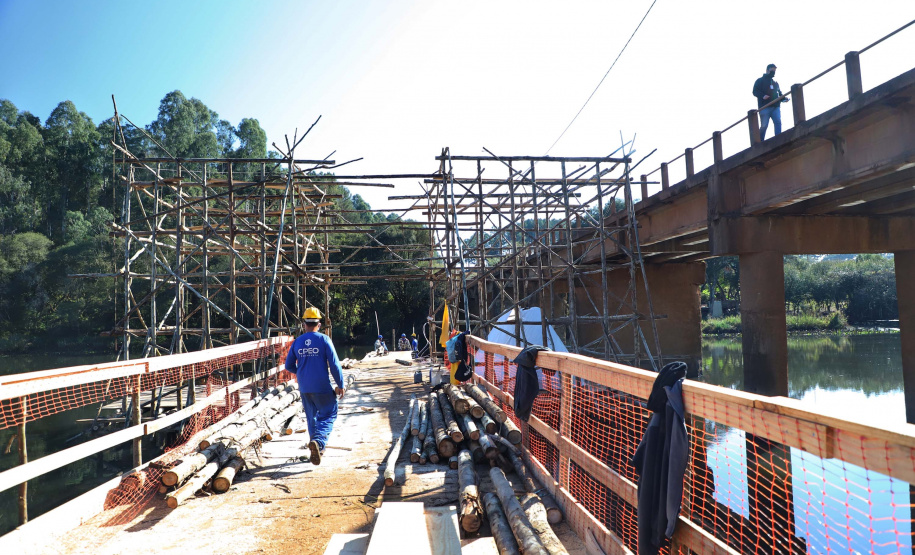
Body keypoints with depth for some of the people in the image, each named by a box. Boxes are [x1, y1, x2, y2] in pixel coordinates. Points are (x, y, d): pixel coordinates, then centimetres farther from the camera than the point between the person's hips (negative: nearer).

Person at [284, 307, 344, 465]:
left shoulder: (297, 342, 3)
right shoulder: (324, 340, -9)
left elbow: (288, 366, 10)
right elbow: (335, 364, -11)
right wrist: (340, 385, -3)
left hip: (304, 388, 4)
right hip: (322, 387, -4)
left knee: (311, 417, 18)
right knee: (328, 415, 6)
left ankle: (316, 450, 25)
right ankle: (318, 440, -19)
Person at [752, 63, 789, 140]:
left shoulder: (775, 82, 26)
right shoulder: (760, 81, 10)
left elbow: (779, 93, 28)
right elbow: (755, 91, -1)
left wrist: (784, 98, 6)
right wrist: (762, 96, -20)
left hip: (775, 107, 4)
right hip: (764, 107, -4)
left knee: (778, 122, -13)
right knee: (764, 125, -6)